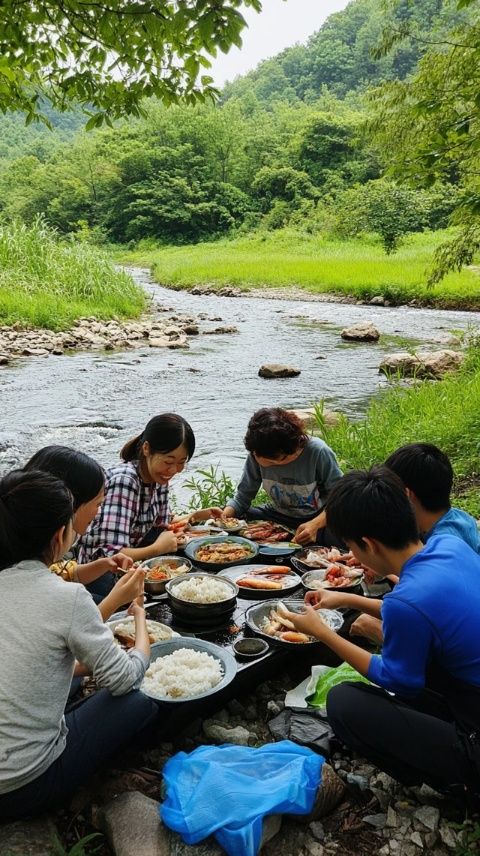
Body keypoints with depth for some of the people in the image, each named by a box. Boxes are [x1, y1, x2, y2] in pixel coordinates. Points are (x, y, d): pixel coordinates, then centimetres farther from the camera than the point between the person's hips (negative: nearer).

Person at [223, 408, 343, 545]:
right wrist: (226, 513, -26)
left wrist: (315, 524, -34)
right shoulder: (257, 454, -14)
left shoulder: (317, 452, -24)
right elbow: (242, 497, -4)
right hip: (278, 516, 4)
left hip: (318, 517, -3)